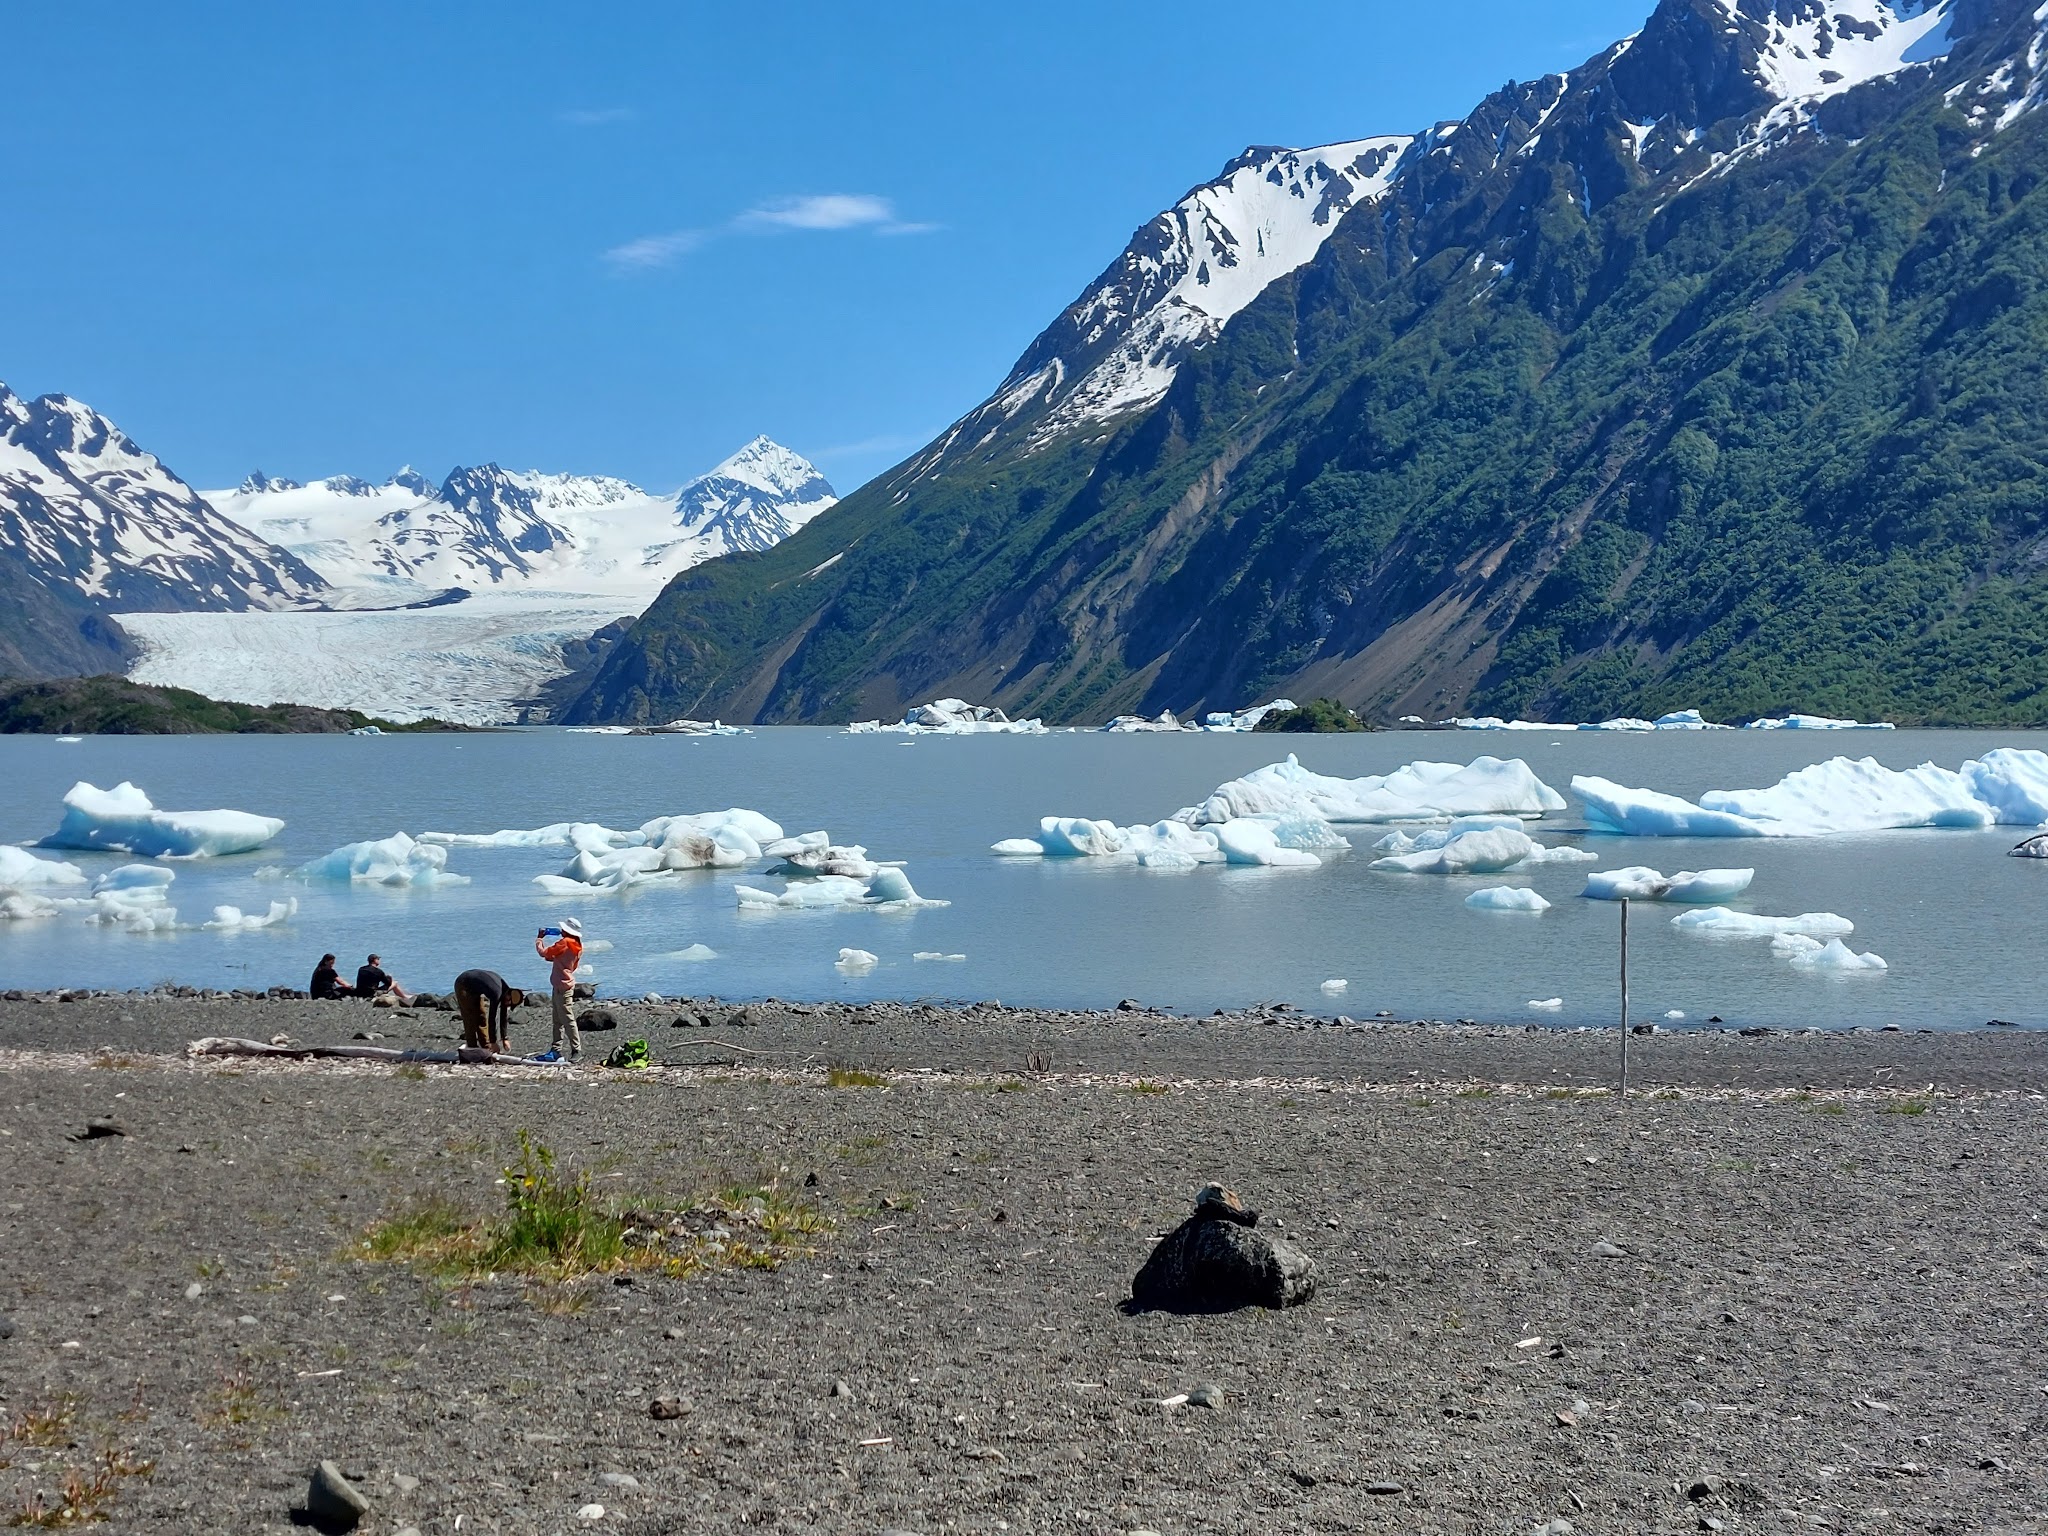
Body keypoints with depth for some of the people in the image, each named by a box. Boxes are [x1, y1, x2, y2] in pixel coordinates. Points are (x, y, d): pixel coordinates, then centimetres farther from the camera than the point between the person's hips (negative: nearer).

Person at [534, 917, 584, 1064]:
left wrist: (539, 941, 6)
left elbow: (544, 953, -11)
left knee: (567, 1019, -9)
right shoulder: (577, 945, 11)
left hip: (562, 986, -10)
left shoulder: (565, 943, -16)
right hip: (563, 985, 10)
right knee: (558, 1020, 13)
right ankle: (556, 1050, 16)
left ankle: (576, 1051, -9)